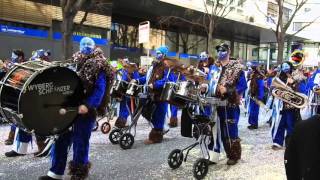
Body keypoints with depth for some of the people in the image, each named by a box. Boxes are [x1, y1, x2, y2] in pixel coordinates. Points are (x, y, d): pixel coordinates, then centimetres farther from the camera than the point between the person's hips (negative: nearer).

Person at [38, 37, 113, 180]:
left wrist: (87, 105, -29)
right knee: (61, 139, 10)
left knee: (80, 143, 2)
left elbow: (100, 89, -17)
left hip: (85, 110, -7)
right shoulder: (76, 63, 15)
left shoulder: (98, 67, -6)